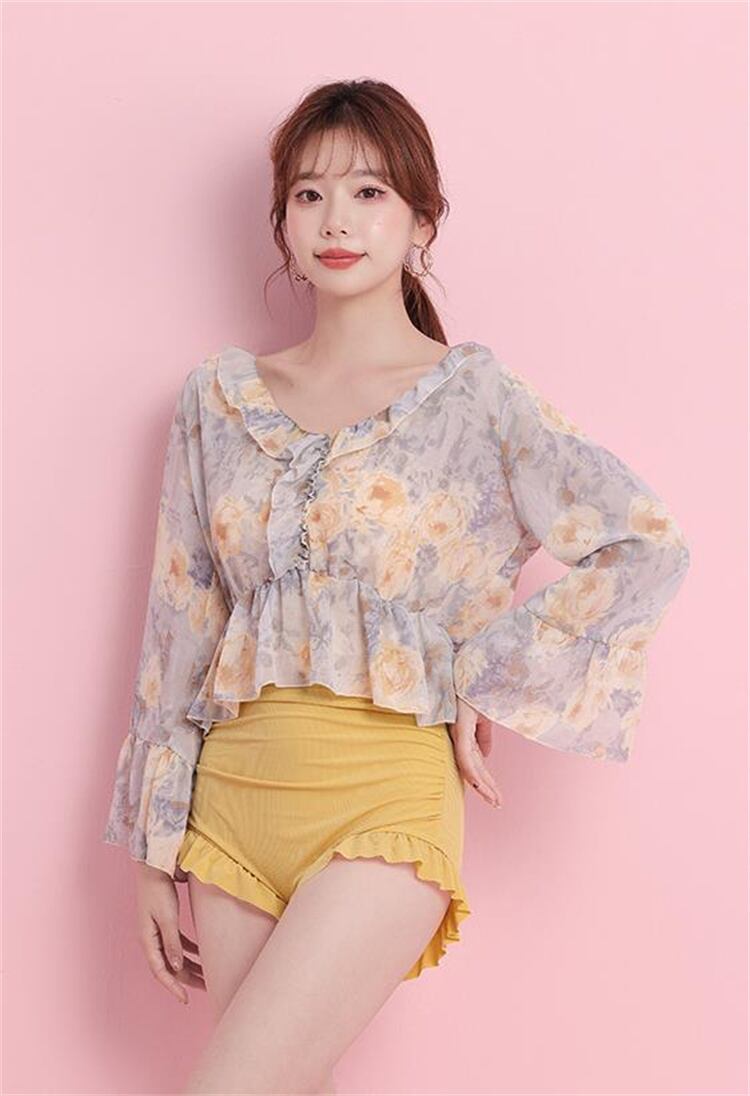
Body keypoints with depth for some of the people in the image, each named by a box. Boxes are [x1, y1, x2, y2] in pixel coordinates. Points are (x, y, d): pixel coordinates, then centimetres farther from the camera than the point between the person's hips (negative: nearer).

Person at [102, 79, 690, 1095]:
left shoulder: (474, 395, -1)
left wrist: (493, 683, -6)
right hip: (232, 805, 4)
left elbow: (648, 545, -5)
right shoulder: (219, 397, 8)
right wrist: (155, 849, 9)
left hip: (384, 805, -4)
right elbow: (180, 628, 9)